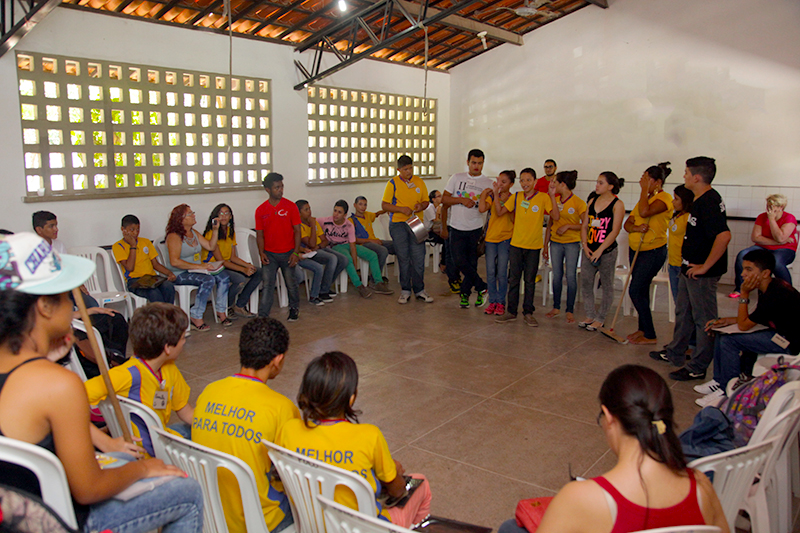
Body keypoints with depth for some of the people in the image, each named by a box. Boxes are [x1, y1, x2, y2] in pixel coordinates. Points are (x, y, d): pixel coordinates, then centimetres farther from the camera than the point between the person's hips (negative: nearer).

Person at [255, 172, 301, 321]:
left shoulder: (290, 206, -3)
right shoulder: (261, 210, 2)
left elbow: (297, 231, -3)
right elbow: (260, 234, 7)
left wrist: (296, 252, -8)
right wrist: (261, 252, -6)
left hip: (287, 253, -1)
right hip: (269, 254, 1)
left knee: (291, 283, 9)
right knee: (268, 284, -4)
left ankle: (294, 308, 32)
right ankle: (262, 316, -2)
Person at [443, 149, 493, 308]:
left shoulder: (488, 183, 3)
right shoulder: (456, 178, 6)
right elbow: (444, 199, 3)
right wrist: (461, 200, -9)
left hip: (475, 229, 0)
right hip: (457, 228, 1)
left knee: (471, 262, 4)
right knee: (459, 261, -10)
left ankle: (465, 292, 22)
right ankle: (482, 287, 5)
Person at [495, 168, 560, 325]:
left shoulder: (543, 197, -5)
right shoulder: (516, 197, 3)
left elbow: (556, 217, -13)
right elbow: (500, 212, 2)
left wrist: (552, 196, -21)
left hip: (534, 246, -2)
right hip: (516, 244, 2)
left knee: (530, 281, 8)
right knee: (513, 279, 7)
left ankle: (528, 313, 18)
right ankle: (511, 312, 17)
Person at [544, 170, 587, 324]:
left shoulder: (578, 202, -8)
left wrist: (568, 226, -18)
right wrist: (545, 244, 12)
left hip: (572, 243, -5)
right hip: (555, 242, 5)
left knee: (571, 276, -3)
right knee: (557, 275, 9)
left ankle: (570, 311, 5)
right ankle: (556, 308, 20)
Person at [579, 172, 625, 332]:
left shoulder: (617, 204, -8)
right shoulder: (592, 201, 9)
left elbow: (615, 231, -13)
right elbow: (584, 225, 11)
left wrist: (600, 250, -17)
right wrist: (585, 245, -3)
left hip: (607, 251, -6)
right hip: (589, 249, 6)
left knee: (607, 285, 5)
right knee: (585, 282, 7)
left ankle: (600, 319, 15)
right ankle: (590, 315, 21)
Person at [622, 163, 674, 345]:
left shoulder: (664, 198, -12)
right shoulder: (646, 198, 14)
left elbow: (644, 212, -29)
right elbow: (628, 222, 7)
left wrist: (645, 189, -17)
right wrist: (636, 228, -16)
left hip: (653, 252, -8)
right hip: (635, 249, 8)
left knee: (636, 291, -10)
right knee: (642, 290, 13)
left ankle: (650, 335, -1)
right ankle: (643, 329, 24)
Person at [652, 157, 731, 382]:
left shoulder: (709, 202, -22)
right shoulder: (699, 199, 10)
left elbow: (724, 235, -34)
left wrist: (705, 266, -27)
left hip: (702, 273, -11)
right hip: (689, 268, 11)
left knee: (703, 319, 1)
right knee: (683, 313, 21)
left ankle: (698, 368, 11)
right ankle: (675, 354, 36)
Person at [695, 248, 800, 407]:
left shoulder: (776, 295, -29)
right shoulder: (772, 287, 2)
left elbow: (743, 325, -21)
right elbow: (754, 317, 15)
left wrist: (744, 294, -17)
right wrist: (728, 320, 4)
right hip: (781, 332, 10)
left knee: (729, 341, -21)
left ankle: (728, 391, -7)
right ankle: (719, 380, 15)